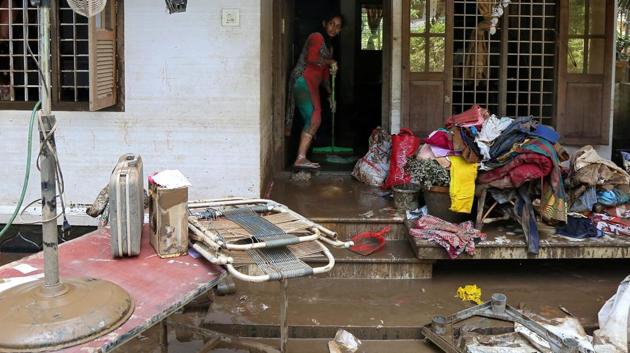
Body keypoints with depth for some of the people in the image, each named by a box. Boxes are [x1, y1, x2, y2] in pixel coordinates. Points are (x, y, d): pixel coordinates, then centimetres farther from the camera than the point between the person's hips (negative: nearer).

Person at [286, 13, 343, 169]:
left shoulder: (329, 46, 25)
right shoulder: (317, 37, -3)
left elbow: (325, 74, 27)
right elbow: (312, 58, -20)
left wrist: (330, 95, 23)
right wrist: (331, 62, -8)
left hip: (312, 85, 9)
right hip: (302, 80, -9)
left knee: (312, 121, 2)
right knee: (314, 119, -18)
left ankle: (301, 158, 3)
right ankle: (300, 158, -19)